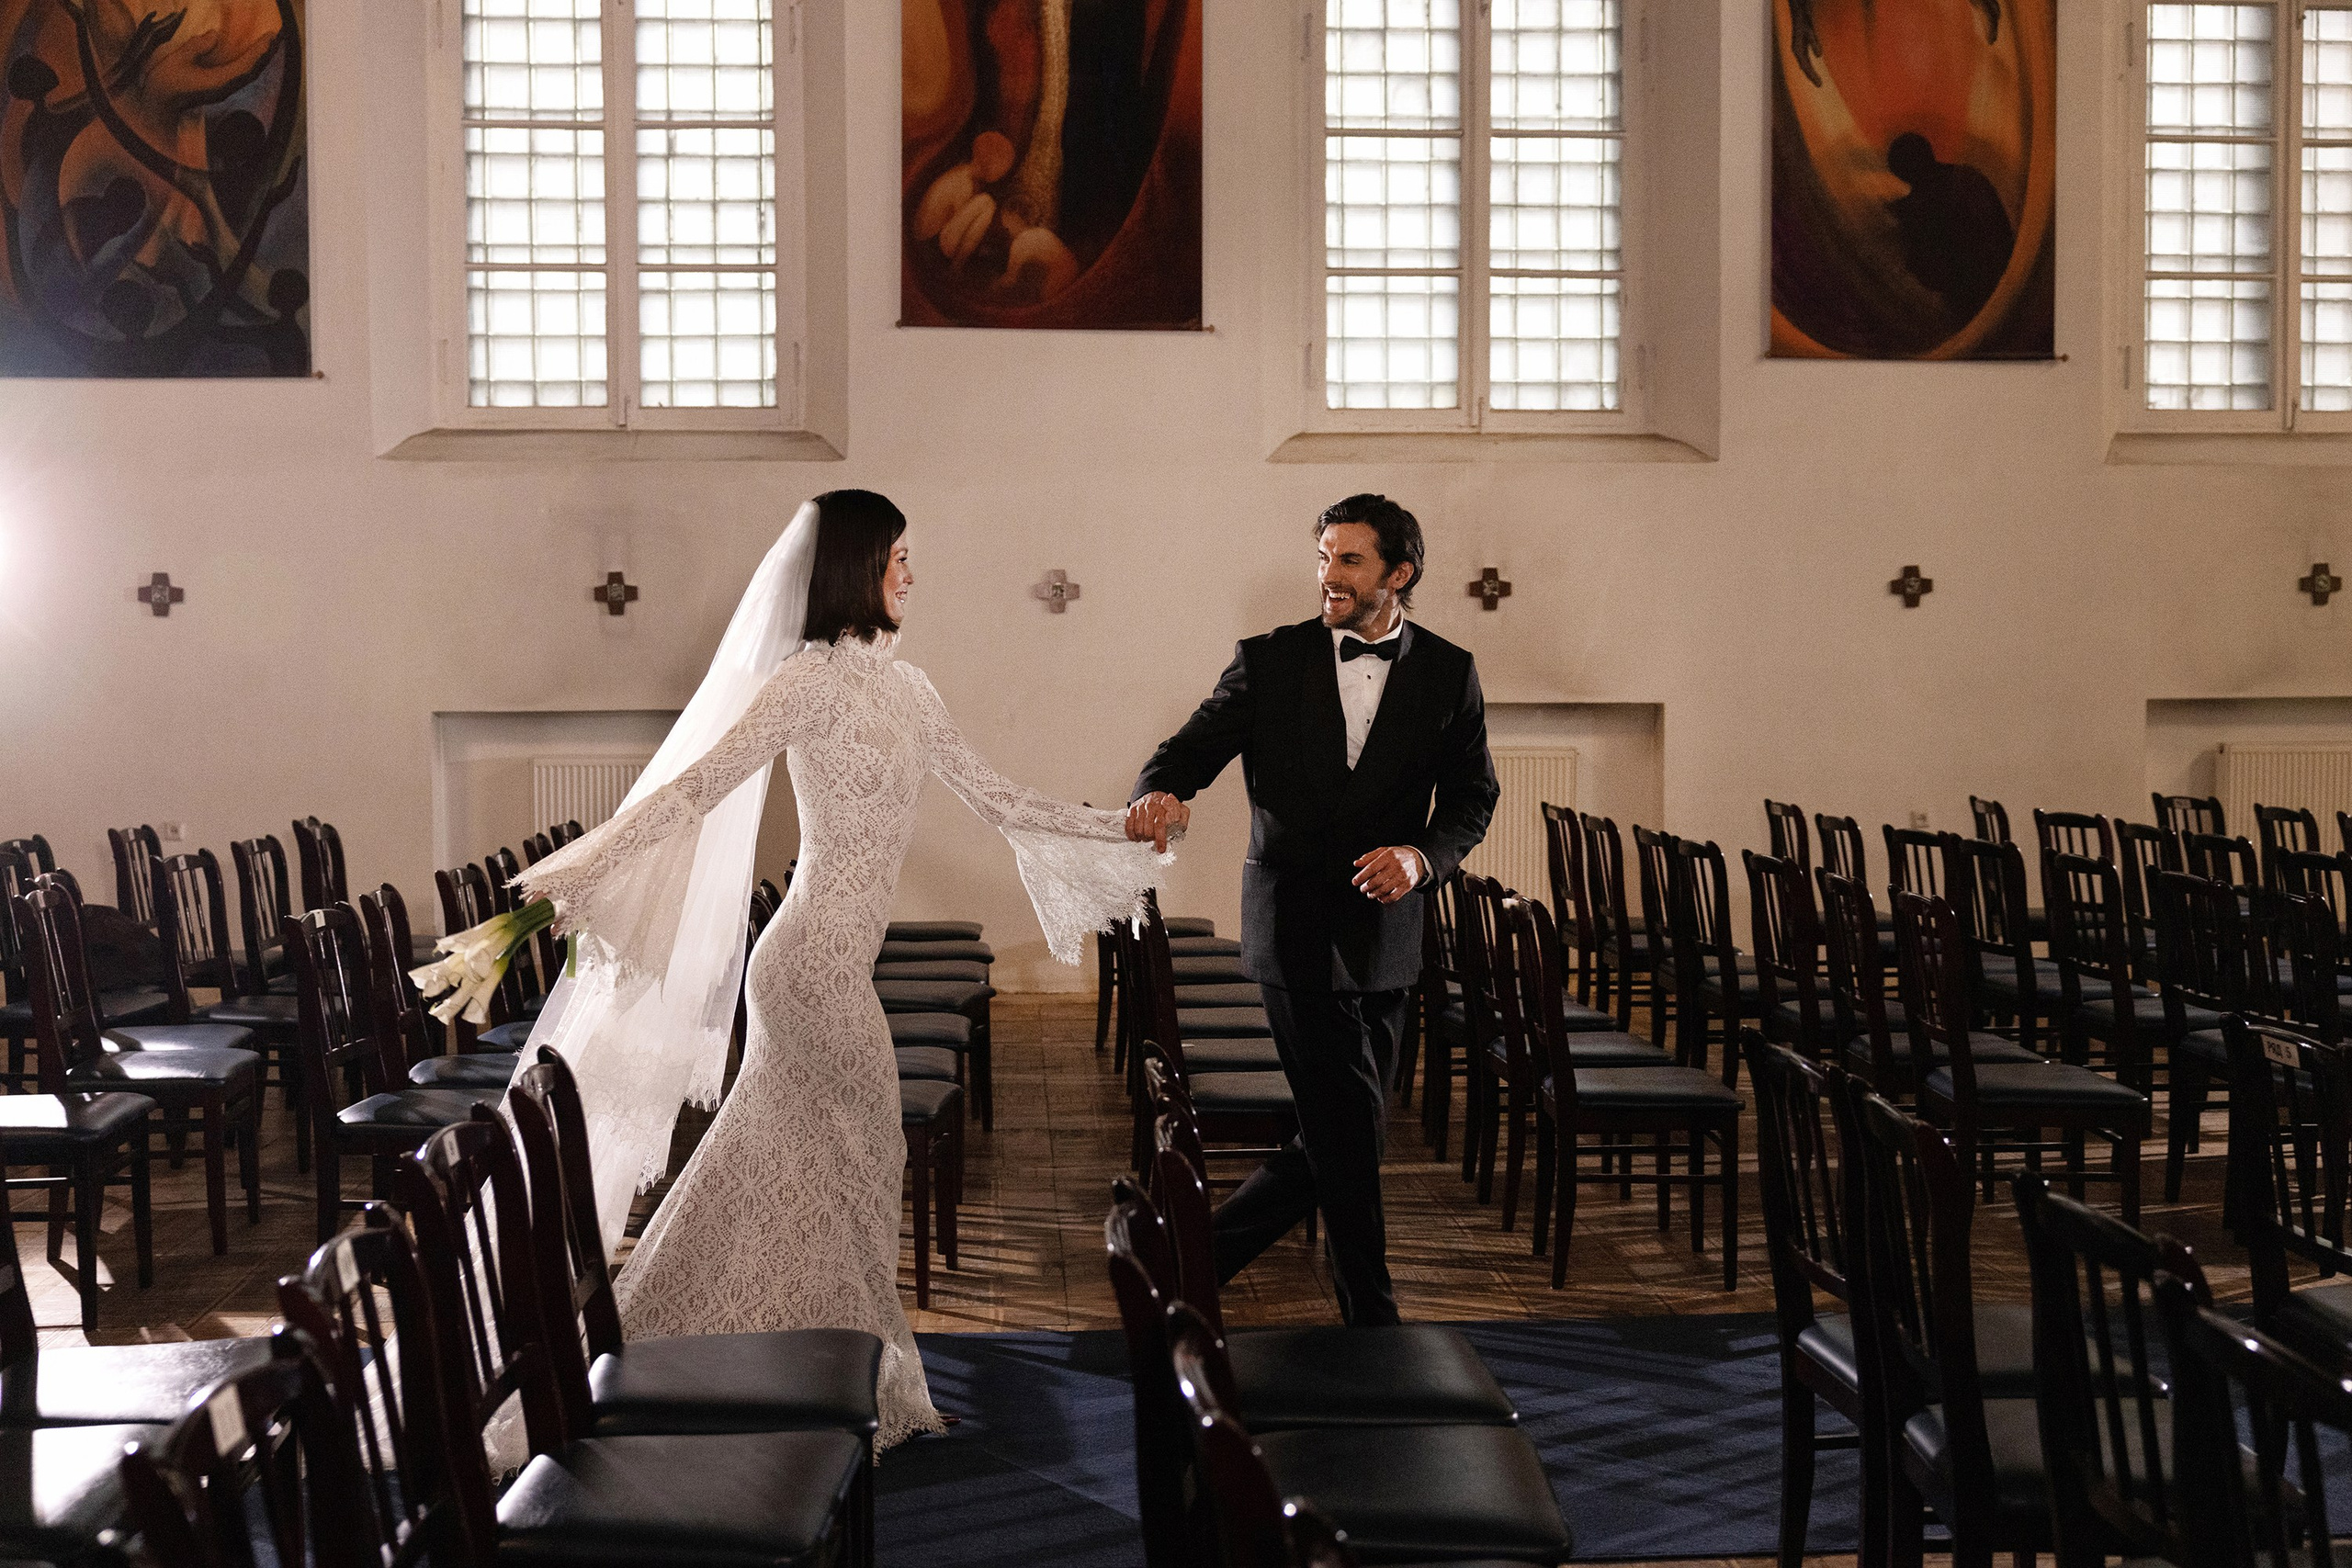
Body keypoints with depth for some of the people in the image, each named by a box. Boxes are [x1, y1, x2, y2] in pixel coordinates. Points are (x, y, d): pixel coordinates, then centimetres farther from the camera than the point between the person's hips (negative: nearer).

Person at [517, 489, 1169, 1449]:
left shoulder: (903, 686, 13)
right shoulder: (813, 678, -13)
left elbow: (994, 797, 20)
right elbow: (698, 786, -18)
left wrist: (1125, 829, 24)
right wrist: (578, 869, -25)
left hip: (836, 958, 8)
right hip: (819, 960, -8)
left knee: (783, 1169, 14)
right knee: (858, 1155, 2)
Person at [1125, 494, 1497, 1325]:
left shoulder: (1448, 673, 5)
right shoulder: (1268, 661, 1)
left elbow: (1472, 796, 7)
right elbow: (1193, 747, -2)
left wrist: (1423, 857, -12)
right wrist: (1160, 791, -26)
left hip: (1384, 929, 3)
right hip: (1295, 927, -3)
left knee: (1341, 1136, 8)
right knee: (1347, 1130, -4)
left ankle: (1201, 1252, 26)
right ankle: (1371, 1316, 12)